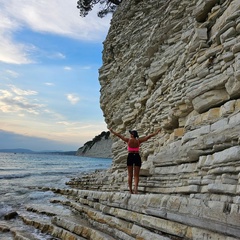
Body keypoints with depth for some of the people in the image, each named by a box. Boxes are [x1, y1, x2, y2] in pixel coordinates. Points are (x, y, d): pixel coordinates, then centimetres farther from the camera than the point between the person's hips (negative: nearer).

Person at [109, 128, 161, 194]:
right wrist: (157, 132, 8)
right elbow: (149, 136, 0)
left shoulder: (128, 140, -6)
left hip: (130, 157, 0)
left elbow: (119, 135, 4)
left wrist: (112, 131, 17)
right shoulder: (139, 141, -4)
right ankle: (135, 189, -14)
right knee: (136, 175, 4)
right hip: (137, 157, 0)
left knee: (130, 175, 10)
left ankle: (130, 190, 12)